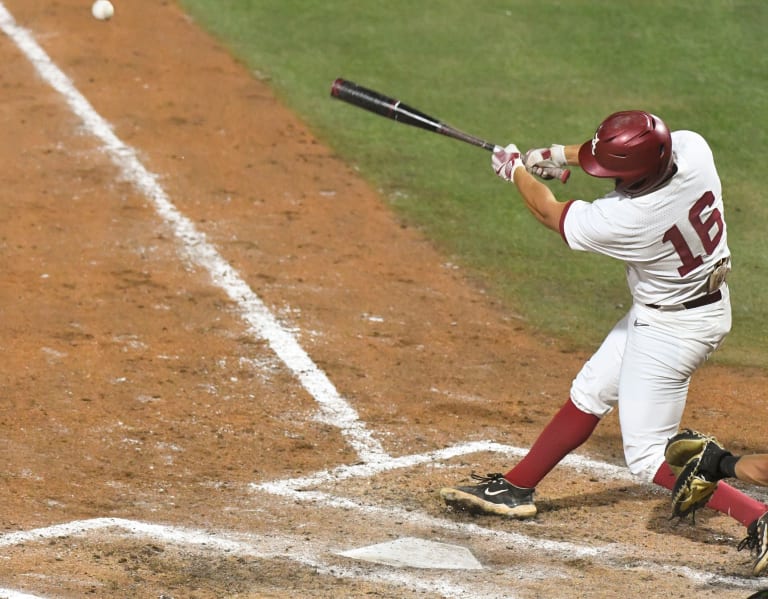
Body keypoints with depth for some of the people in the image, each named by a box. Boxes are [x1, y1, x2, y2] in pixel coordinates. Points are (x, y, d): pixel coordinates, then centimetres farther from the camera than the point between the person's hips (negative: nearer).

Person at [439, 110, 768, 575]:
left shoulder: (626, 220, -34)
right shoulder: (691, 147, -19)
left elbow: (550, 213, -12)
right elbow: (634, 150, 8)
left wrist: (515, 169, 7)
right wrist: (560, 155, 6)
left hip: (673, 329, -9)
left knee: (648, 456, -1)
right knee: (589, 394, 20)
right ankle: (516, 489, 34)